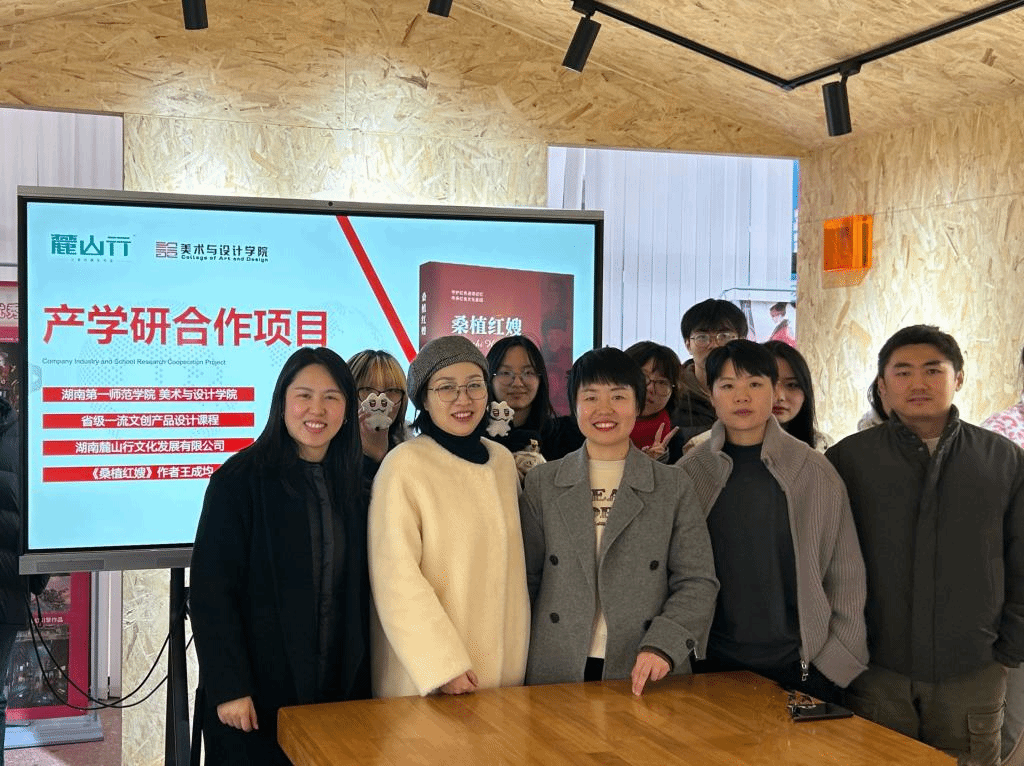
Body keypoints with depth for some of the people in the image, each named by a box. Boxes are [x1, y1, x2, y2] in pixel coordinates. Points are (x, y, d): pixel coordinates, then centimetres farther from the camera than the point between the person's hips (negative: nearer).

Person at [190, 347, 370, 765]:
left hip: (337, 693, 5)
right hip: (256, 696, -5)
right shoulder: (240, 480, -10)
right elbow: (211, 590, -12)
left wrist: (361, 688, 8)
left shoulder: (352, 487, 7)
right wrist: (228, 687, -17)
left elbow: (358, 596, 12)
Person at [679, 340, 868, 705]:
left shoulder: (815, 471, -1)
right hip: (714, 664, 1)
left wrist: (839, 659, -1)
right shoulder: (689, 473, 1)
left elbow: (847, 574, 3)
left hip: (803, 663, 0)